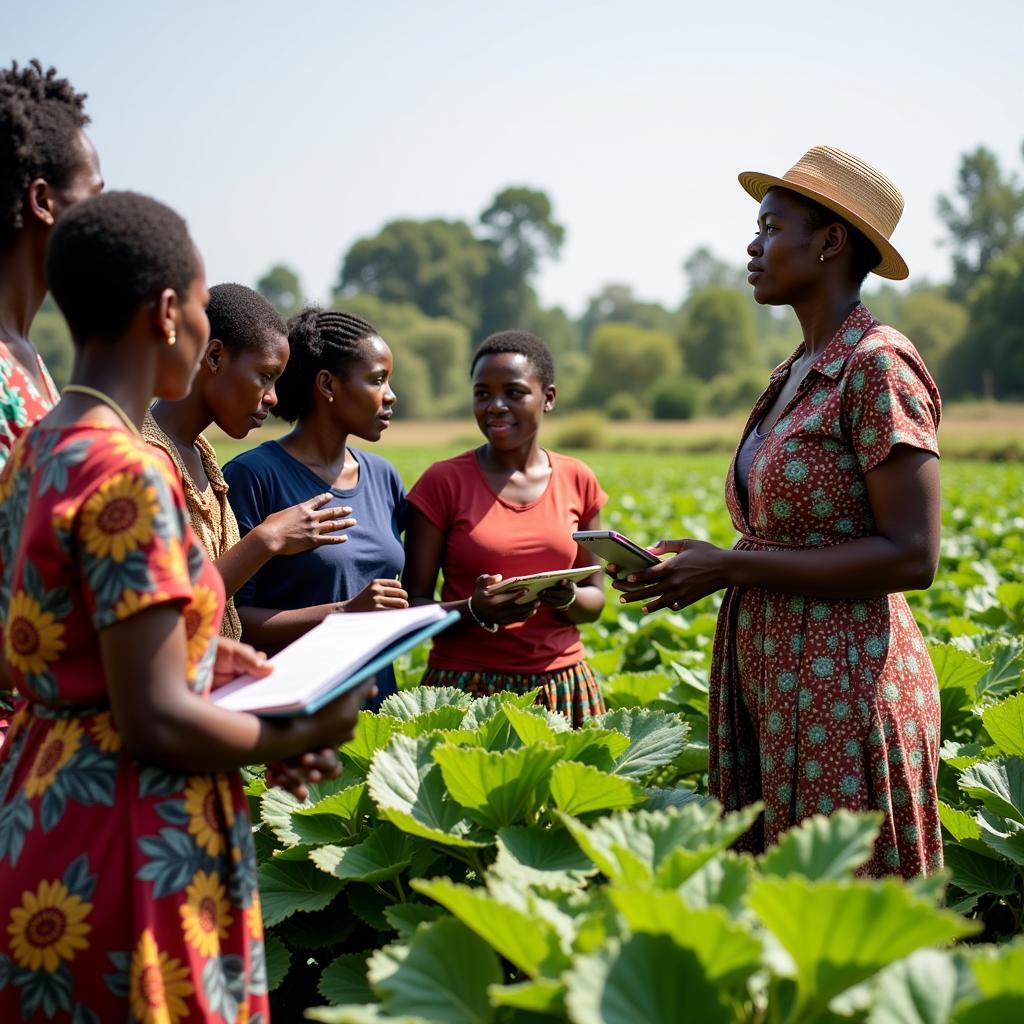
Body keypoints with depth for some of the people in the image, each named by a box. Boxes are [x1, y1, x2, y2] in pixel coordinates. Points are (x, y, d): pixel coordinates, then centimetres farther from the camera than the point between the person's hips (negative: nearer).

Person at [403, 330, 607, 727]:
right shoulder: (443, 482, -4)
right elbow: (412, 605, -2)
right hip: (466, 686, -2)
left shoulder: (577, 481, 5)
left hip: (563, 688, 3)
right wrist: (476, 611, -21)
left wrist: (567, 598, -12)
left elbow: (595, 600, 11)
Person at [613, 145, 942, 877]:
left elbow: (911, 557, -19)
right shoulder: (796, 374, 14)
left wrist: (734, 565, -17)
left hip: (844, 686, -8)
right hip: (773, 681, 8)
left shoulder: (877, 365, -13)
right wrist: (705, 564, 1)